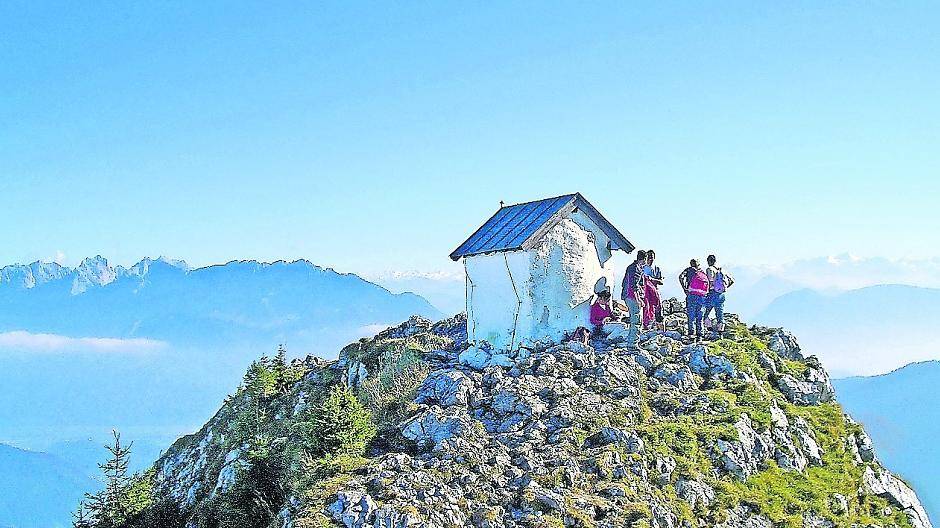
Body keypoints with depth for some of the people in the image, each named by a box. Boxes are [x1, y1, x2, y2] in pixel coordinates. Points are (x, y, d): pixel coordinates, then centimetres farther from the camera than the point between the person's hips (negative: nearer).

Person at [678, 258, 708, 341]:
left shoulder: (690, 269, 7)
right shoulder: (704, 273, 19)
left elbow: (681, 277, -8)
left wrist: (684, 288, -4)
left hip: (692, 295, -4)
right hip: (702, 297, 4)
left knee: (691, 316, 0)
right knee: (699, 317, 10)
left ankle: (691, 333, -9)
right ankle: (699, 336, 8)